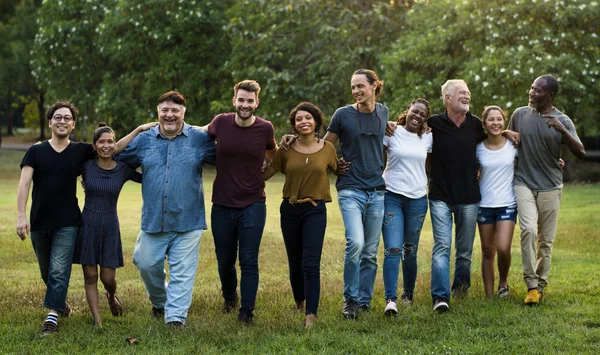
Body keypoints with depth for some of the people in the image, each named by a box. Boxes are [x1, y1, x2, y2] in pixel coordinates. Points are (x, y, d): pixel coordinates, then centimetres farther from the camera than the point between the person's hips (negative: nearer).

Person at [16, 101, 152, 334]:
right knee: (47, 272, 15)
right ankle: (61, 302, 38)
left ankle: (52, 315, -8)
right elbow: (24, 184, -5)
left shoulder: (81, 151, 2)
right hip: (39, 223, 2)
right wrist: (21, 215, -16)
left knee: (59, 271, -10)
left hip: (67, 223, -2)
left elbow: (115, 147, 2)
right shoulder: (36, 151, 2)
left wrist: (139, 130, -9)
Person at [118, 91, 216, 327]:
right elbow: (119, 163, 15)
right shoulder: (143, 140, 7)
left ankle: (175, 315, 2)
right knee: (146, 264, 10)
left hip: (187, 221, -3)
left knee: (182, 271, -3)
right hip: (153, 220, 3)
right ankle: (159, 302, 35)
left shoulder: (200, 139, 1)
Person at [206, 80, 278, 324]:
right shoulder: (220, 123, -6)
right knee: (225, 261, 14)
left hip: (253, 205, -2)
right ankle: (229, 297, 41)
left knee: (249, 261, -5)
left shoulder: (265, 128, -5)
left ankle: (247, 311, 4)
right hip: (222, 205, 2)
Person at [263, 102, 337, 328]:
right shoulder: (286, 151, 0)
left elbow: (338, 170, 18)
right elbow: (264, 174, 1)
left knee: (311, 264, -14)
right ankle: (299, 304, 36)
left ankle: (310, 316, -15)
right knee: (295, 263, 13)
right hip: (290, 210, 2)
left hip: (315, 210, -2)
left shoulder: (327, 148, 0)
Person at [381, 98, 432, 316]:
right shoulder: (391, 132, -1)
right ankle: (390, 300, -15)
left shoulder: (428, 139, 9)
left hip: (417, 199, 3)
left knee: (410, 251, 10)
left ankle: (408, 294, 28)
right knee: (393, 249, -14)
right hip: (392, 196, -3)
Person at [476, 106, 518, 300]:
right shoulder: (478, 148, -1)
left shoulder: (513, 145, -2)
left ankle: (503, 282, 12)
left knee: (503, 248, -16)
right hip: (485, 204, 1)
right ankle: (489, 295, 14)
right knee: (487, 252, 6)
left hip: (507, 204, -1)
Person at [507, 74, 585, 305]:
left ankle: (541, 285, 19)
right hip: (524, 183, 0)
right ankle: (531, 284, -15)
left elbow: (580, 153, -11)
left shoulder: (562, 121, -3)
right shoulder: (519, 114, 3)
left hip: (550, 186, 0)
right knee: (528, 229, -19)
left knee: (546, 239, 5)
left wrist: (562, 130, -24)